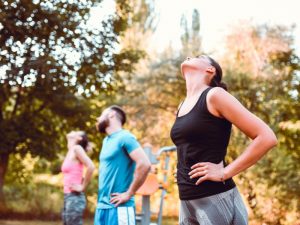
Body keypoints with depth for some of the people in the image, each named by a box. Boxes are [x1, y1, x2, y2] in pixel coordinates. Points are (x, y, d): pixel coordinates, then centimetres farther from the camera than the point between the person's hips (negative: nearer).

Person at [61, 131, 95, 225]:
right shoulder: (70, 152, 18)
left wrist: (82, 187, -13)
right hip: (68, 197, 9)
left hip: (74, 198, -9)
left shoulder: (77, 148, -7)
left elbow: (91, 167, -20)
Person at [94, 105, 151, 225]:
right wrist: (100, 200, 14)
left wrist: (128, 194, -16)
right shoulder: (106, 141, 18)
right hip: (102, 206, 9)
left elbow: (144, 164, -20)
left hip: (118, 208, -9)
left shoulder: (124, 137, -8)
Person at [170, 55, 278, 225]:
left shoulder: (214, 95, -6)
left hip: (216, 200, -7)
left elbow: (267, 137, -14)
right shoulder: (183, 106, 16)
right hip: (187, 202, 7)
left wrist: (225, 173, -13)